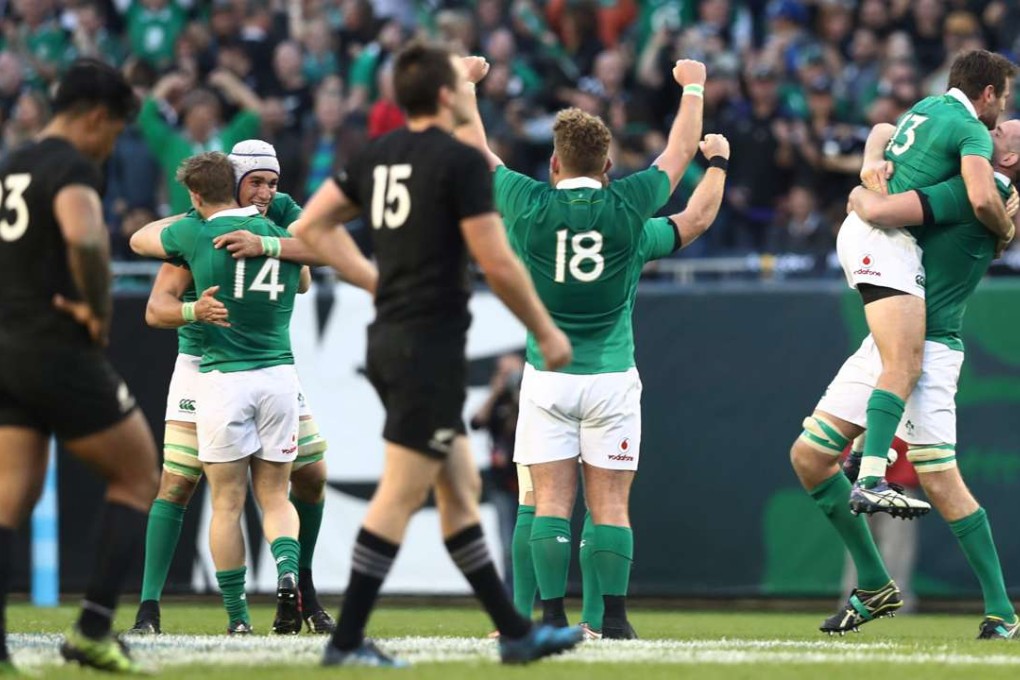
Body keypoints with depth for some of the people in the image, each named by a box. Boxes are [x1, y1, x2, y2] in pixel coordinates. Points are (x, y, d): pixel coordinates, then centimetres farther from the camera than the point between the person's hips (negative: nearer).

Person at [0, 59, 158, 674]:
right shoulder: (74, 168, -12)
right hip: (60, 353, -8)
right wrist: (100, 308, -19)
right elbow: (85, 237, -33)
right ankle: (94, 629, 1)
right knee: (139, 479, 8)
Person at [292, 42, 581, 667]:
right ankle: (347, 641, -6)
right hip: (432, 341, -9)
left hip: (390, 339, 9)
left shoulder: (377, 156, 9)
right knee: (400, 496, -6)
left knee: (461, 490, 13)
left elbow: (309, 227, 11)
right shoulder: (461, 162, -13)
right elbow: (498, 264, -14)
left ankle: (515, 632, 18)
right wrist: (546, 332, -2)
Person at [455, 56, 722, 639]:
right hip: (612, 377, 0)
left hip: (547, 377, 0)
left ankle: (553, 618, -4)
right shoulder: (627, 209, -5)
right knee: (610, 504, 0)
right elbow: (680, 153, 10)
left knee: (551, 500, 0)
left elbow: (477, 153, 9)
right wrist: (693, 88, 26)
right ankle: (613, 620, -2)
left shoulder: (530, 207, -5)